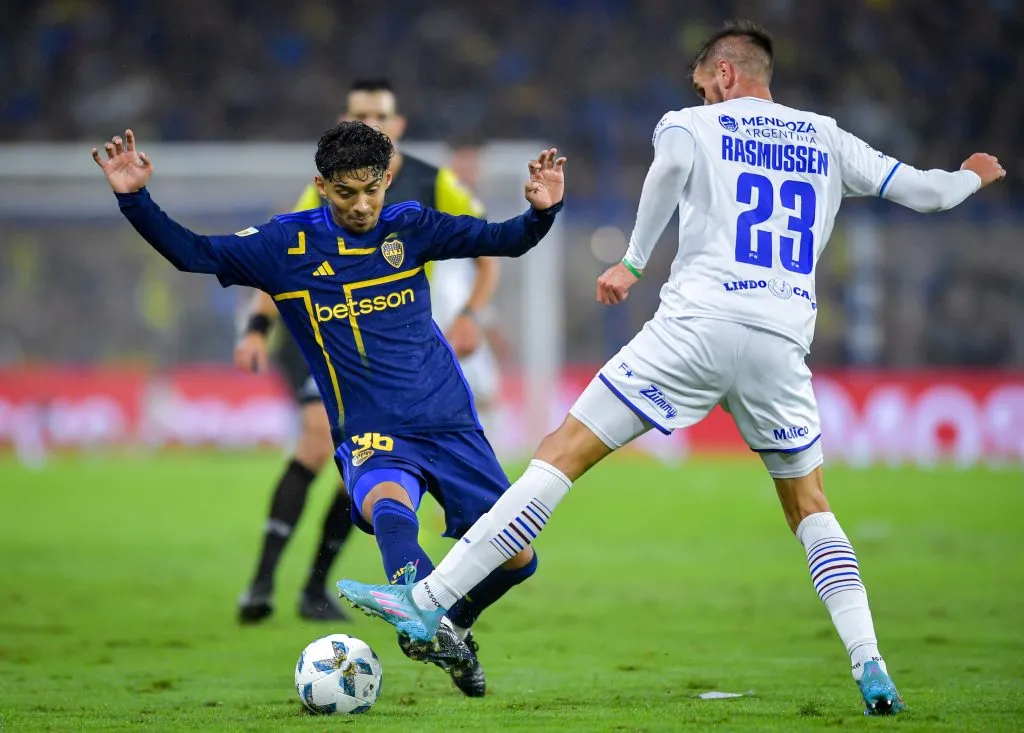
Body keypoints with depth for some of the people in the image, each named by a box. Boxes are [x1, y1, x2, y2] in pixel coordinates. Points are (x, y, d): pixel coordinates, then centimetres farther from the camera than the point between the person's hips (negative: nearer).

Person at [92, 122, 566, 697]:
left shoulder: (411, 227, 3)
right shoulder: (286, 244, -1)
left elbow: (504, 240, 4)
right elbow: (193, 253, 0)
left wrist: (542, 211, -17)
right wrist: (134, 199, -12)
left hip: (450, 424, 3)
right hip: (371, 436, -3)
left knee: (517, 559, 2)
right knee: (388, 508, -38)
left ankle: (453, 629, 30)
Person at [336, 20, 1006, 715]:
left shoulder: (692, 127, 10)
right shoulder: (827, 140, 21)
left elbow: (672, 162, -14)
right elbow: (923, 190, 26)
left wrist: (633, 261, -9)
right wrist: (972, 176, 47)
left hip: (696, 326, -3)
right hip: (782, 345, 4)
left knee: (563, 453, -2)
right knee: (810, 507, 19)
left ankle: (427, 603, -8)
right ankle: (872, 670, 4)